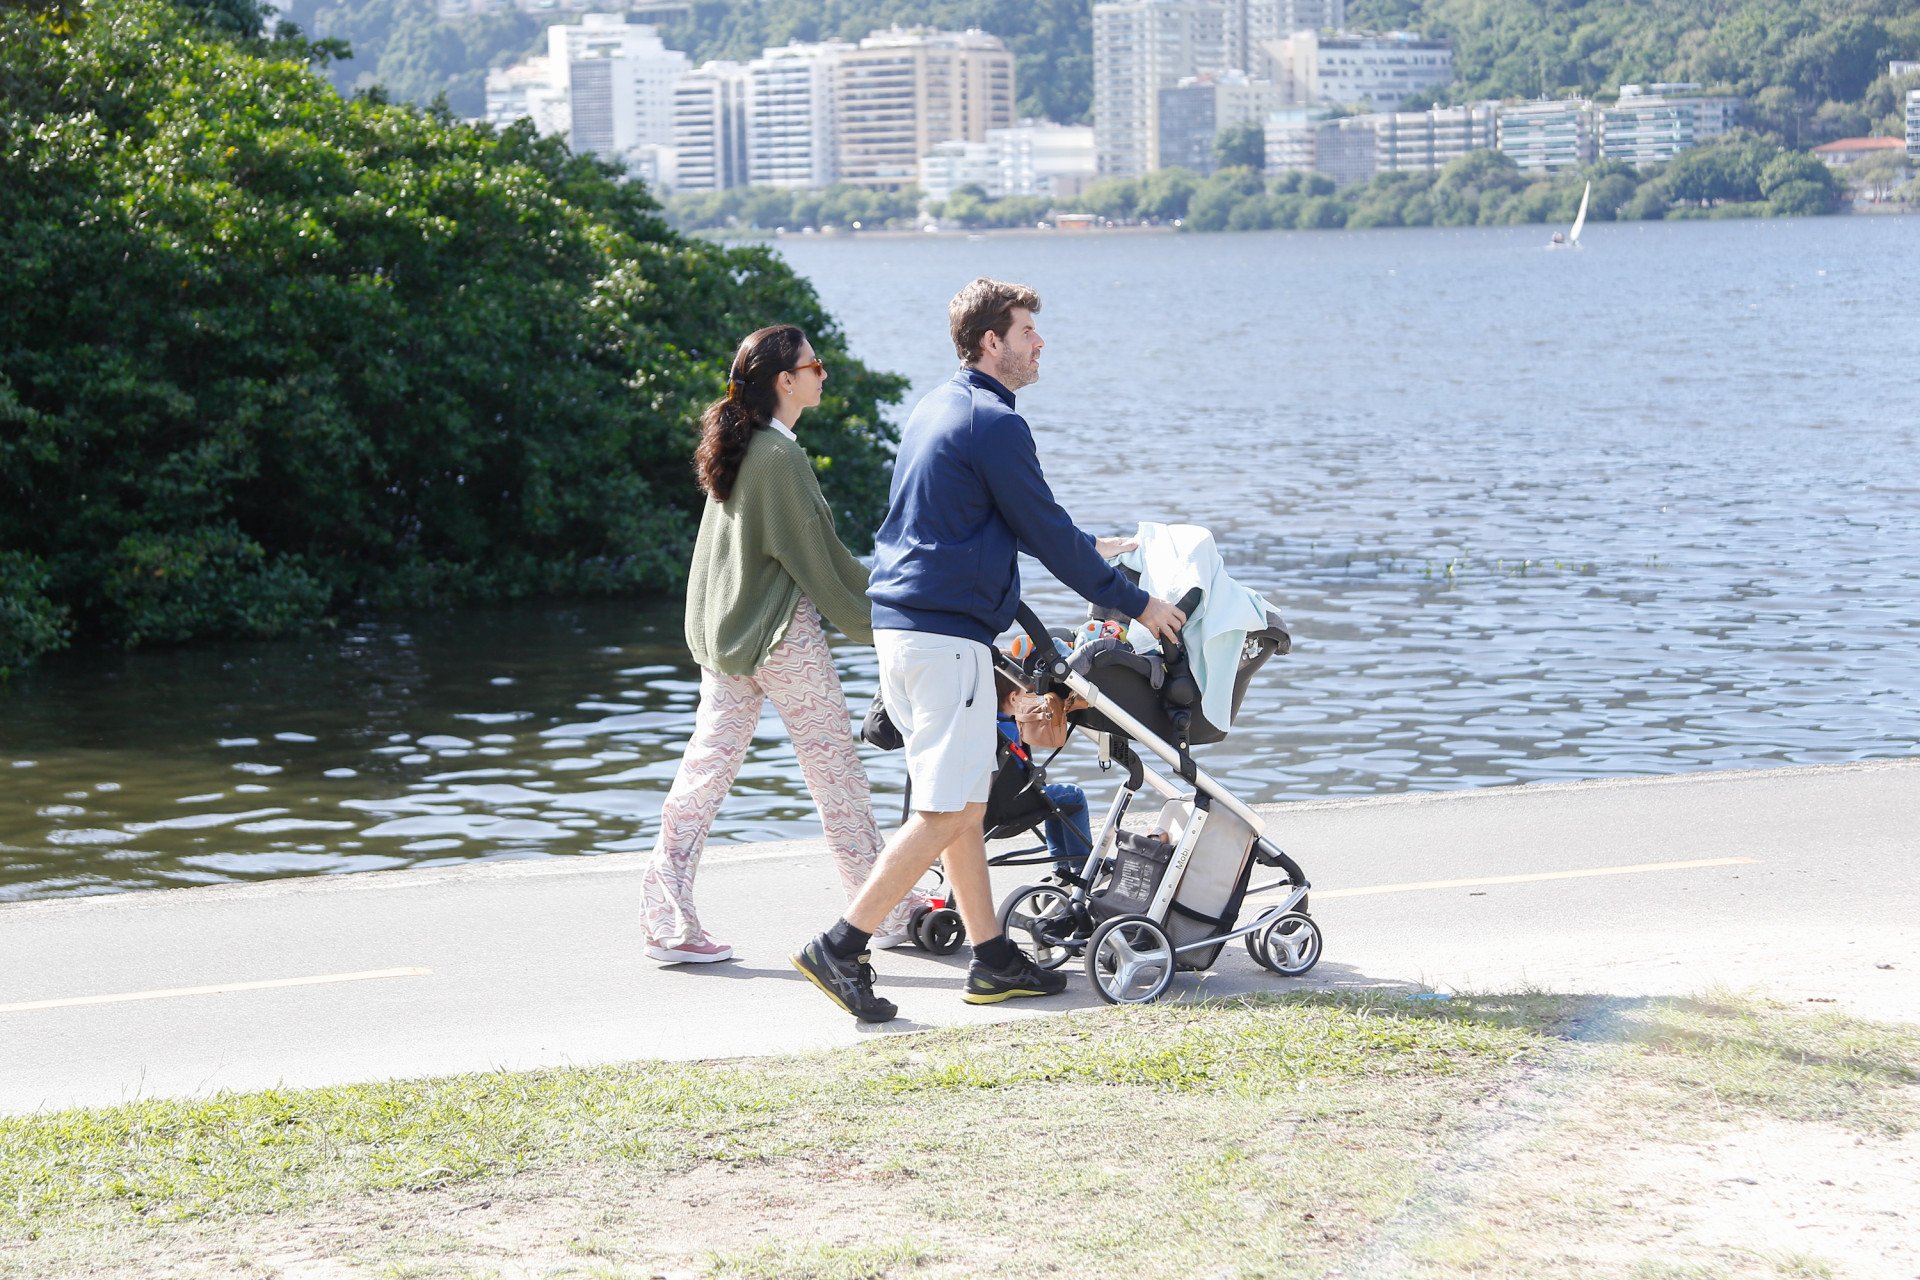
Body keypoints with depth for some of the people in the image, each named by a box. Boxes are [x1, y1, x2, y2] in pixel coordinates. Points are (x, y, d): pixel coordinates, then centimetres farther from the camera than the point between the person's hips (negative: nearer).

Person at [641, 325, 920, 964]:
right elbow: (816, 559, -14)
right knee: (836, 766, 3)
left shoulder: (735, 446, 10)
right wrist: (873, 624, -3)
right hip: (783, 634, -9)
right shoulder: (781, 457, -18)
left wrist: (871, 586, 23)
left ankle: (667, 921, 2)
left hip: (724, 634, 9)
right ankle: (889, 911, 14)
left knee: (708, 764, 6)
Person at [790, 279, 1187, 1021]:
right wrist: (1134, 604, 0)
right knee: (945, 811, -8)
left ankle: (993, 960, 17)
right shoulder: (994, 423, -12)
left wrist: (1089, 549, 37)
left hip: (900, 623, 10)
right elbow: (1045, 533, -9)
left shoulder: (936, 409, 18)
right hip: (948, 633, -10)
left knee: (966, 800, 13)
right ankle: (840, 947, -11)